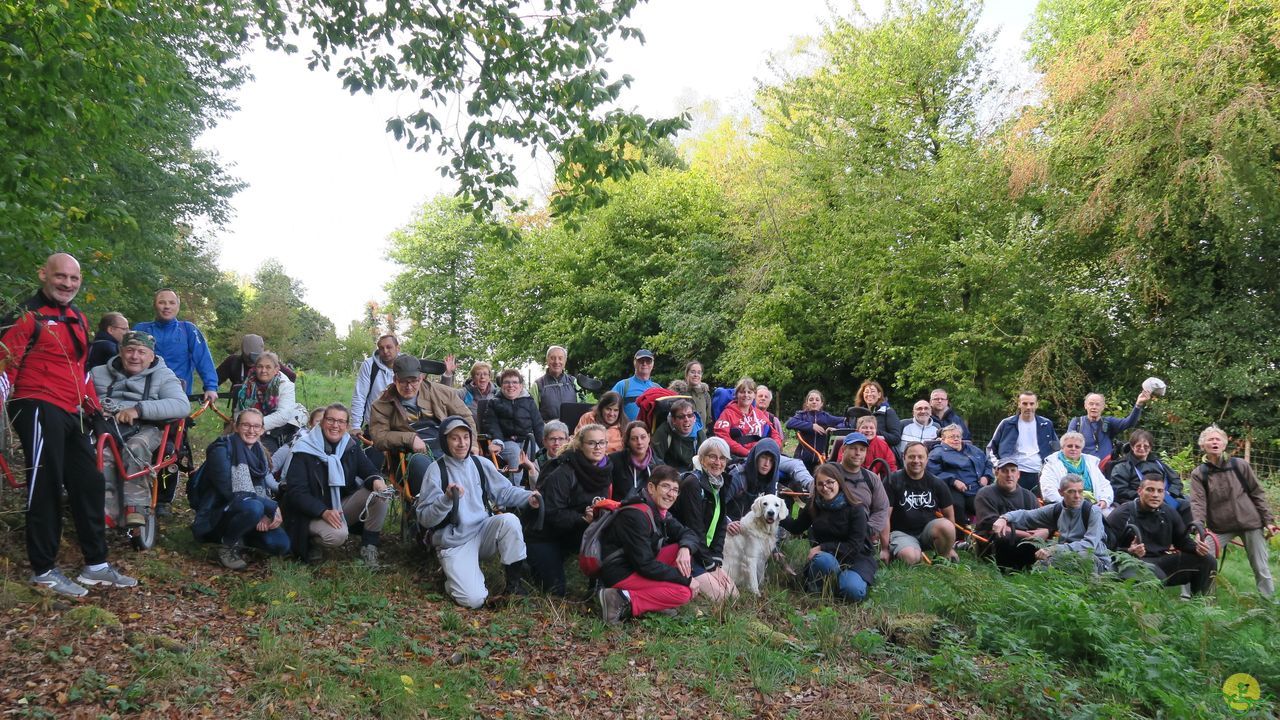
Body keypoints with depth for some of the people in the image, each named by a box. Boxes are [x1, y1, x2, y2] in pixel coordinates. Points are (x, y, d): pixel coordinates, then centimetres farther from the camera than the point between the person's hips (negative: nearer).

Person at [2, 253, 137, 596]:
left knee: (89, 484, 10)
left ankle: (96, 565, 18)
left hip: (71, 413, 9)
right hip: (39, 409, -8)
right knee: (46, 486, -4)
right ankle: (43, 570, 8)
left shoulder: (78, 319, 18)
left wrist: (95, 407, 23)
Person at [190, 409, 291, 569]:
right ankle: (227, 546, -11)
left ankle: (238, 539, 10)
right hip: (214, 518, -7)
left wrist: (264, 514, -19)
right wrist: (272, 507, -23)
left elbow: (261, 491, 4)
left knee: (281, 544, -15)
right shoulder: (222, 449, -14)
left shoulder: (259, 453, 9)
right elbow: (230, 492, -21)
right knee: (253, 507, -37)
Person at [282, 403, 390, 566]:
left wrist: (376, 480, -28)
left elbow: (369, 471, 0)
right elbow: (295, 491, -15)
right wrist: (324, 512, -29)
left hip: (344, 507, 5)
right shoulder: (304, 450, -10)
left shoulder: (351, 446, 5)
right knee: (337, 535, -35)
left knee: (379, 492, -19)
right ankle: (312, 541, 0)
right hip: (314, 514, -5)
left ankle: (368, 546, -8)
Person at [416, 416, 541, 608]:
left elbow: (504, 491, 8)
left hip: (484, 531, 4)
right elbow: (424, 518, -12)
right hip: (454, 542, -4)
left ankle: (515, 580, -9)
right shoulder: (436, 470, -10)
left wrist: (528, 497, -10)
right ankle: (456, 575, 14)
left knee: (509, 520, -29)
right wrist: (447, 499, -29)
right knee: (474, 599, -22)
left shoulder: (481, 463, 3)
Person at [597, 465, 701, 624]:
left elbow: (689, 534, 8)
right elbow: (645, 565, -24)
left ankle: (654, 597, -4)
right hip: (620, 574, -10)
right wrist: (686, 579, -17)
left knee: (683, 549, 1)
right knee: (683, 593, -19)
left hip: (639, 567, 10)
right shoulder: (636, 515, -22)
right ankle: (625, 603, -19)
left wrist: (685, 548, -18)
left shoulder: (661, 512, 7)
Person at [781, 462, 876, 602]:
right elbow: (796, 528, 11)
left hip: (856, 558, -2)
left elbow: (855, 546, -15)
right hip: (826, 556, 2)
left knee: (853, 591, -33)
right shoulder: (814, 505, 0)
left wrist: (823, 547, -20)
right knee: (822, 560, -37)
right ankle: (815, 588, -6)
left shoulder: (855, 508, -12)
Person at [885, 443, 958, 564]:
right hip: (901, 532, -3)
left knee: (946, 526, -29)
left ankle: (943, 559, -2)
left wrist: (950, 547, 11)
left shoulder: (937, 484, 2)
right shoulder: (892, 481, -8)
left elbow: (949, 514, 10)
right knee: (910, 558, -34)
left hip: (928, 530, 3)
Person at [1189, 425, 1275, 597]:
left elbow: (1257, 493, 4)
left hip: (1250, 523, 0)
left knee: (1261, 569, 8)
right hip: (1219, 527, 0)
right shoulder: (1199, 473, -3)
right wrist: (1199, 528, -25)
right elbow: (1198, 502, -11)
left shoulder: (1240, 465, -2)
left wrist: (1268, 520, 1)